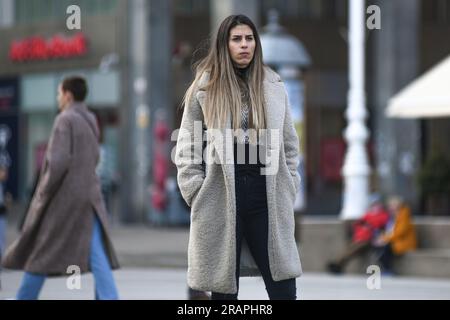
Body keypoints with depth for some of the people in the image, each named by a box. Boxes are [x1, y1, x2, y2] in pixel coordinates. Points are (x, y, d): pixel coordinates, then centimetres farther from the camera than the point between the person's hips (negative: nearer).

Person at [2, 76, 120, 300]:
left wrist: (44, 192, -11)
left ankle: (25, 298, 18)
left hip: (62, 198, -6)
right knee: (96, 255, -4)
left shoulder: (65, 120, -12)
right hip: (88, 197, 7)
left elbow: (59, 161, -21)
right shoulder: (90, 121, 14)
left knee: (40, 254, 8)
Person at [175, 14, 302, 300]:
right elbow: (187, 147, 3)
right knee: (224, 288, 5)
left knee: (283, 287, 1)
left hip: (266, 194, 2)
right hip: (220, 196, -2)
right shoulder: (205, 86, 1)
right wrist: (197, 194, -3)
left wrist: (289, 189, 7)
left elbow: (289, 144, 14)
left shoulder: (274, 86, 9)